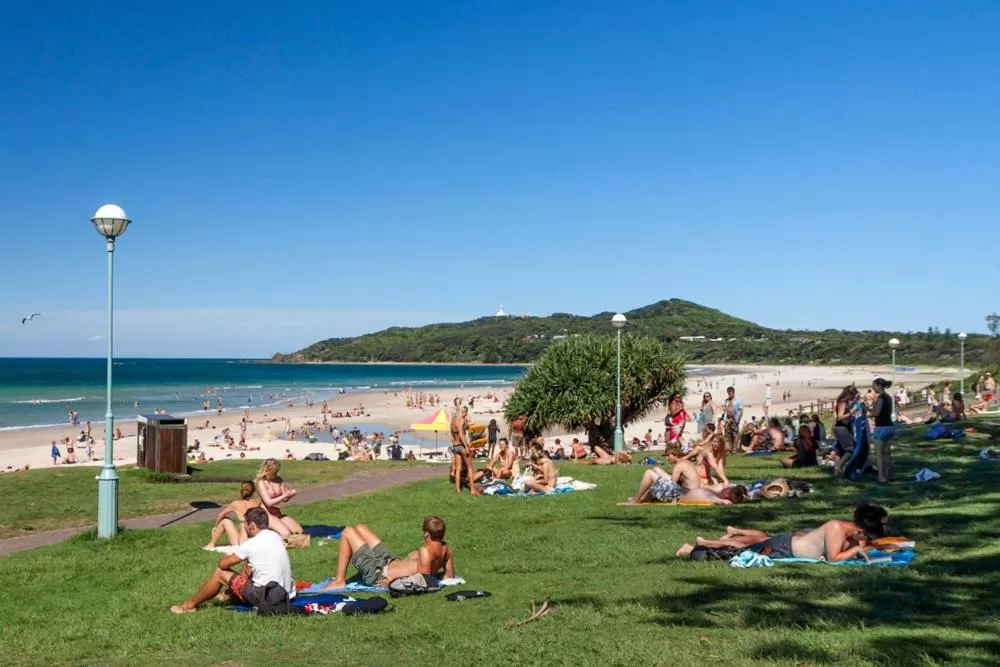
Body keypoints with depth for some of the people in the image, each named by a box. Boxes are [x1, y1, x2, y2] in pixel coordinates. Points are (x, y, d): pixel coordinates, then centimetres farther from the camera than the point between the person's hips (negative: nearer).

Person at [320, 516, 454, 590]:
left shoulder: (426, 551, -32)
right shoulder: (445, 548, -8)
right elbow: (450, 575, 2)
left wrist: (394, 579, -26)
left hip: (380, 573, -9)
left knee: (347, 532, -3)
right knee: (360, 528, 22)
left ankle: (339, 581, 2)